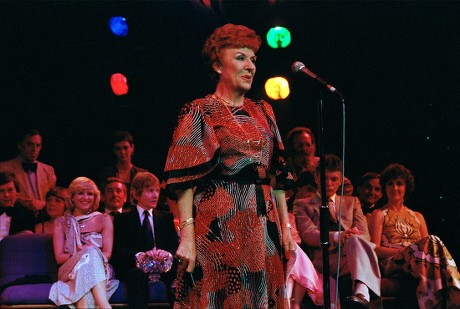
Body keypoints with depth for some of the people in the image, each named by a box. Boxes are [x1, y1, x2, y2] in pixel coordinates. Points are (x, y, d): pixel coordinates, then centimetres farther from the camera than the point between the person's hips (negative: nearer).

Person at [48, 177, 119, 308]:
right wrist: (88, 253, -12)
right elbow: (59, 257, 5)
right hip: (71, 271, 0)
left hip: (100, 270, 0)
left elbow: (107, 254, 5)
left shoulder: (104, 220, 17)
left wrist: (92, 254, -17)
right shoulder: (61, 222, 18)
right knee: (90, 253, -35)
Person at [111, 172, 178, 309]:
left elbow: (176, 246, 11)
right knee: (138, 274, -40)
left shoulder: (166, 217, 23)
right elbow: (119, 250, 0)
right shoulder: (122, 219, 14)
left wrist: (168, 253, -17)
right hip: (135, 268, -2)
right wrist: (139, 255, -23)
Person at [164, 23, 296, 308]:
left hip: (263, 223, 5)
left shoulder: (263, 112, 16)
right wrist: (188, 235, -18)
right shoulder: (200, 112, -1)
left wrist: (285, 226, 9)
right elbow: (185, 181, -9)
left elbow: (277, 174, 16)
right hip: (219, 224, -5)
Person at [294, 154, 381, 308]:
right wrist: (337, 236, -20)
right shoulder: (302, 205, 19)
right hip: (324, 262, -3)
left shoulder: (352, 202, 30)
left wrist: (352, 238, -13)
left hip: (351, 259, 3)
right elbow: (308, 234, 0)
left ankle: (362, 293, -62)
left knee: (356, 240, -37)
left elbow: (365, 235, 14)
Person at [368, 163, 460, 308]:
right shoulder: (379, 215, 18)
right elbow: (375, 249, 4)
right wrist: (404, 250, -10)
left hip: (417, 264, 3)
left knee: (432, 243, -35)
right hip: (391, 264, -3)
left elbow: (427, 246, 18)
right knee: (431, 241, -33)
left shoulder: (418, 216, 30)